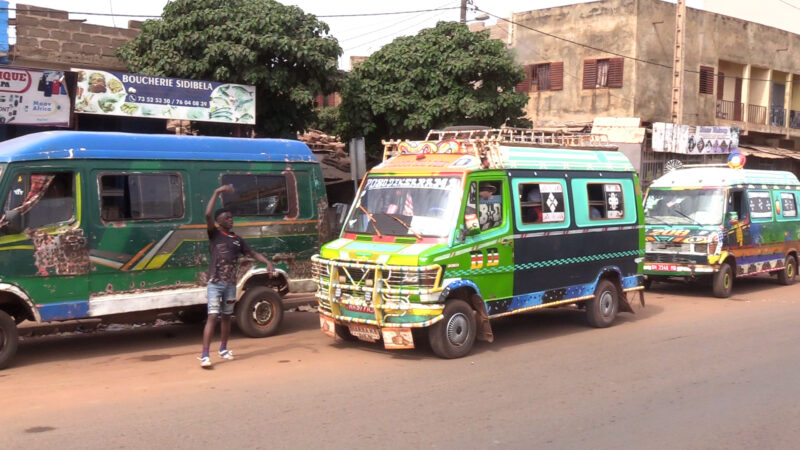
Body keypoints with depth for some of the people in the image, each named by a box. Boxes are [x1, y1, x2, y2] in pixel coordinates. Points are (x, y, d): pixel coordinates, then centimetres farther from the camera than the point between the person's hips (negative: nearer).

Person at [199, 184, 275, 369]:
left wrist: (267, 262, -2)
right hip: (215, 283, -5)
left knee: (226, 316, 15)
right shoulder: (214, 234, -3)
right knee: (212, 317, -12)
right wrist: (217, 192, -19)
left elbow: (253, 253, 15)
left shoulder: (237, 239, 11)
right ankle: (204, 355, -13)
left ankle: (223, 349, 31)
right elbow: (208, 215, -18)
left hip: (231, 284, 5)